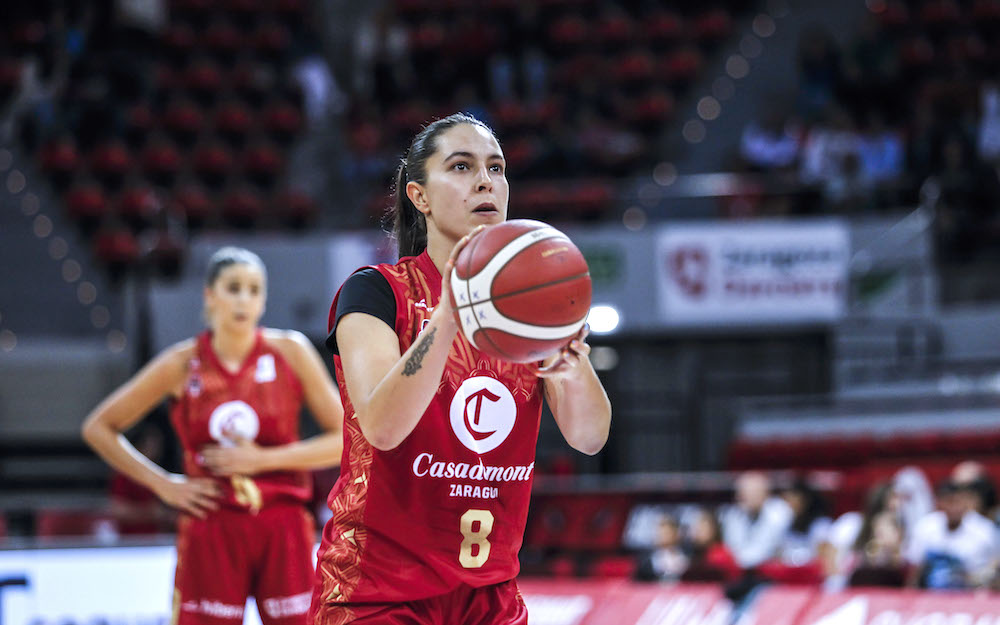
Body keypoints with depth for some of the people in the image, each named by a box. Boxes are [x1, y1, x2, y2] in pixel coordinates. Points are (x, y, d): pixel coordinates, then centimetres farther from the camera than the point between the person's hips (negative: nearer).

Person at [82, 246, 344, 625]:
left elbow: (344, 440, -1)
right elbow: (99, 428, 9)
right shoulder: (183, 365, 1)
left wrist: (263, 458, -10)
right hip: (211, 532, 0)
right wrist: (163, 485, 1)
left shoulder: (290, 352, 1)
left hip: (282, 529, 1)